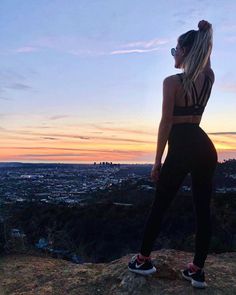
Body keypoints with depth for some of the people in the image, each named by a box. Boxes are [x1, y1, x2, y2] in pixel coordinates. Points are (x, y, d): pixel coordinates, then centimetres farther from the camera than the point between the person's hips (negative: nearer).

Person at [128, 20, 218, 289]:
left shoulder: (172, 82, -9)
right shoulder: (209, 78, 7)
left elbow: (166, 123, -11)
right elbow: (204, 63, 32)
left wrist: (157, 161, -5)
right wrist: (203, 35, 17)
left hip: (181, 149, -6)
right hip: (205, 147, 6)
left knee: (159, 206, 7)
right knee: (203, 209, 9)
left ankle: (143, 260, 20)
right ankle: (197, 269, 17)